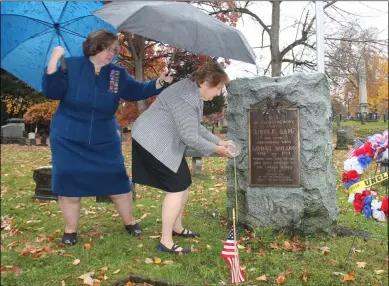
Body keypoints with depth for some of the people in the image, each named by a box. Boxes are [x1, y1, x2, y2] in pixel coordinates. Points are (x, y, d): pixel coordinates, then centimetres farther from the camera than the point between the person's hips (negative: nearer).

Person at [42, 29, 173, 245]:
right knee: (69, 184, 2)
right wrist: (55, 60, -25)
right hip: (68, 140, -2)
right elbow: (52, 91, -16)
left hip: (105, 141, 3)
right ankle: (71, 230, 21)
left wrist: (159, 83, -15)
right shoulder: (71, 66, -8)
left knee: (117, 181, 6)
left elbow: (137, 91, 1)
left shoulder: (118, 74, 3)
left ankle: (129, 221, 26)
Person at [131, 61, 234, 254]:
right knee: (177, 187, -8)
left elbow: (196, 128, 14)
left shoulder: (196, 93, 7)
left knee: (184, 182, 14)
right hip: (152, 142, -10)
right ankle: (165, 243, 0)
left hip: (164, 143, 10)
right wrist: (215, 149, -12)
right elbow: (190, 137, -25)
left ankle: (177, 227, 30)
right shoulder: (186, 98, -26)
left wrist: (219, 142, 7)